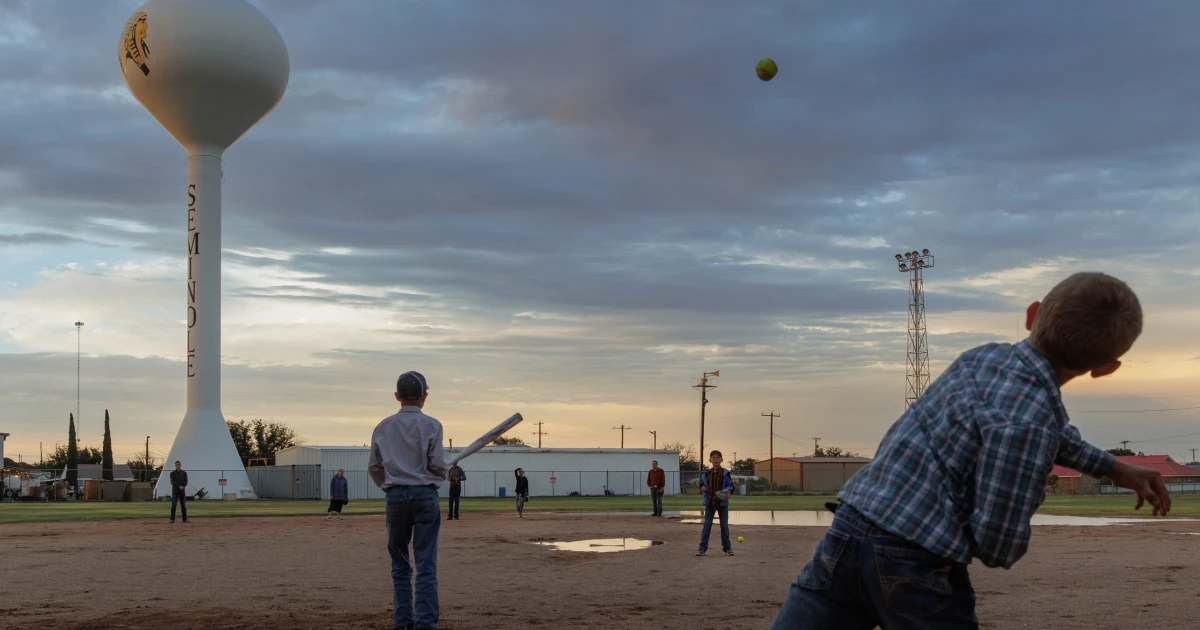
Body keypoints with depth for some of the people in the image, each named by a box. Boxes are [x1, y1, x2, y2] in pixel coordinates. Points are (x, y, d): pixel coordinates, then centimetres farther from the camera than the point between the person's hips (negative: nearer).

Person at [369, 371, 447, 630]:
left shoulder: (383, 427, 6)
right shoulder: (431, 425, -4)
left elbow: (374, 467, 7)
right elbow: (438, 464, -8)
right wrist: (443, 476, 14)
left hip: (395, 495, 3)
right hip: (424, 494, -3)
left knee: (400, 565, 11)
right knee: (426, 565, -2)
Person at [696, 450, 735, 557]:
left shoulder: (725, 473, -4)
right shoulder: (706, 474, 3)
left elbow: (731, 486, -1)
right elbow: (702, 485, 13)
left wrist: (727, 491, -21)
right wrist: (702, 489, -9)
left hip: (722, 503, -2)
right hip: (710, 503, 2)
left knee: (724, 525, 6)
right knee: (707, 525, 1)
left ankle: (727, 548, 17)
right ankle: (703, 548, 2)